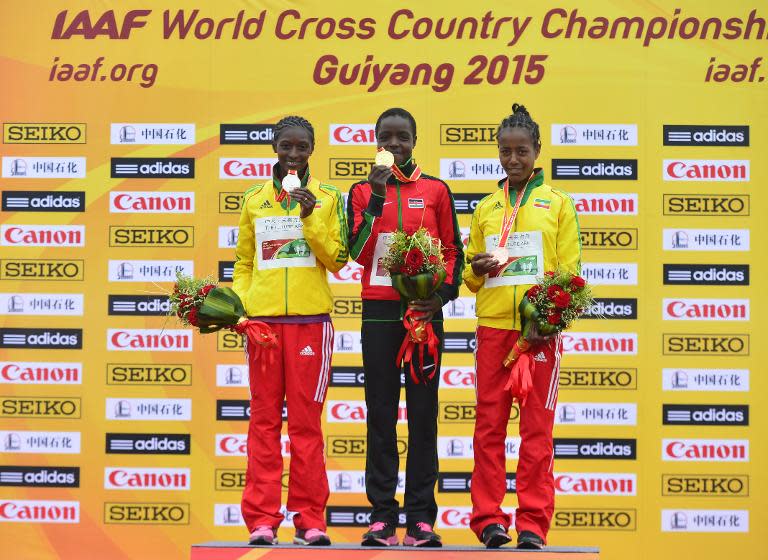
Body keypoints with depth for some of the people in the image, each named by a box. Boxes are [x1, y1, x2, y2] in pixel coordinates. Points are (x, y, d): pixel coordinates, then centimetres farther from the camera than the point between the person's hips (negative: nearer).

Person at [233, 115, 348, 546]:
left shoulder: (328, 198, 7)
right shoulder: (254, 201, 13)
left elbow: (338, 259, 0)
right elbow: (243, 263, 16)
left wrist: (310, 217, -10)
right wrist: (238, 301, 1)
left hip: (310, 319, -2)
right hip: (263, 318, 2)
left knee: (306, 420, -1)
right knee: (264, 419, 1)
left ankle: (310, 519, 3)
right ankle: (262, 519, 2)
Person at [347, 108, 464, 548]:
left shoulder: (436, 190, 8)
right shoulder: (362, 192, 8)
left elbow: (454, 251, 9)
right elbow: (358, 252, -4)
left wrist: (444, 293, -7)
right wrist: (377, 199, -12)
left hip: (424, 312, 0)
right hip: (379, 312, 1)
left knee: (423, 414, -1)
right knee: (381, 415, 1)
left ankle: (421, 518, 1)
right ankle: (382, 517, 3)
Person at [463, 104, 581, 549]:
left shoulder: (558, 203, 7)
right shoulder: (485, 209, 15)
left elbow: (570, 269, 3)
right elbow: (470, 275, 18)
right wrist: (476, 271, -6)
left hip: (541, 328, -2)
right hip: (493, 326, 3)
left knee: (538, 427, -2)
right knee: (489, 424, 1)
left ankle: (533, 524, 1)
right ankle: (489, 518, 5)